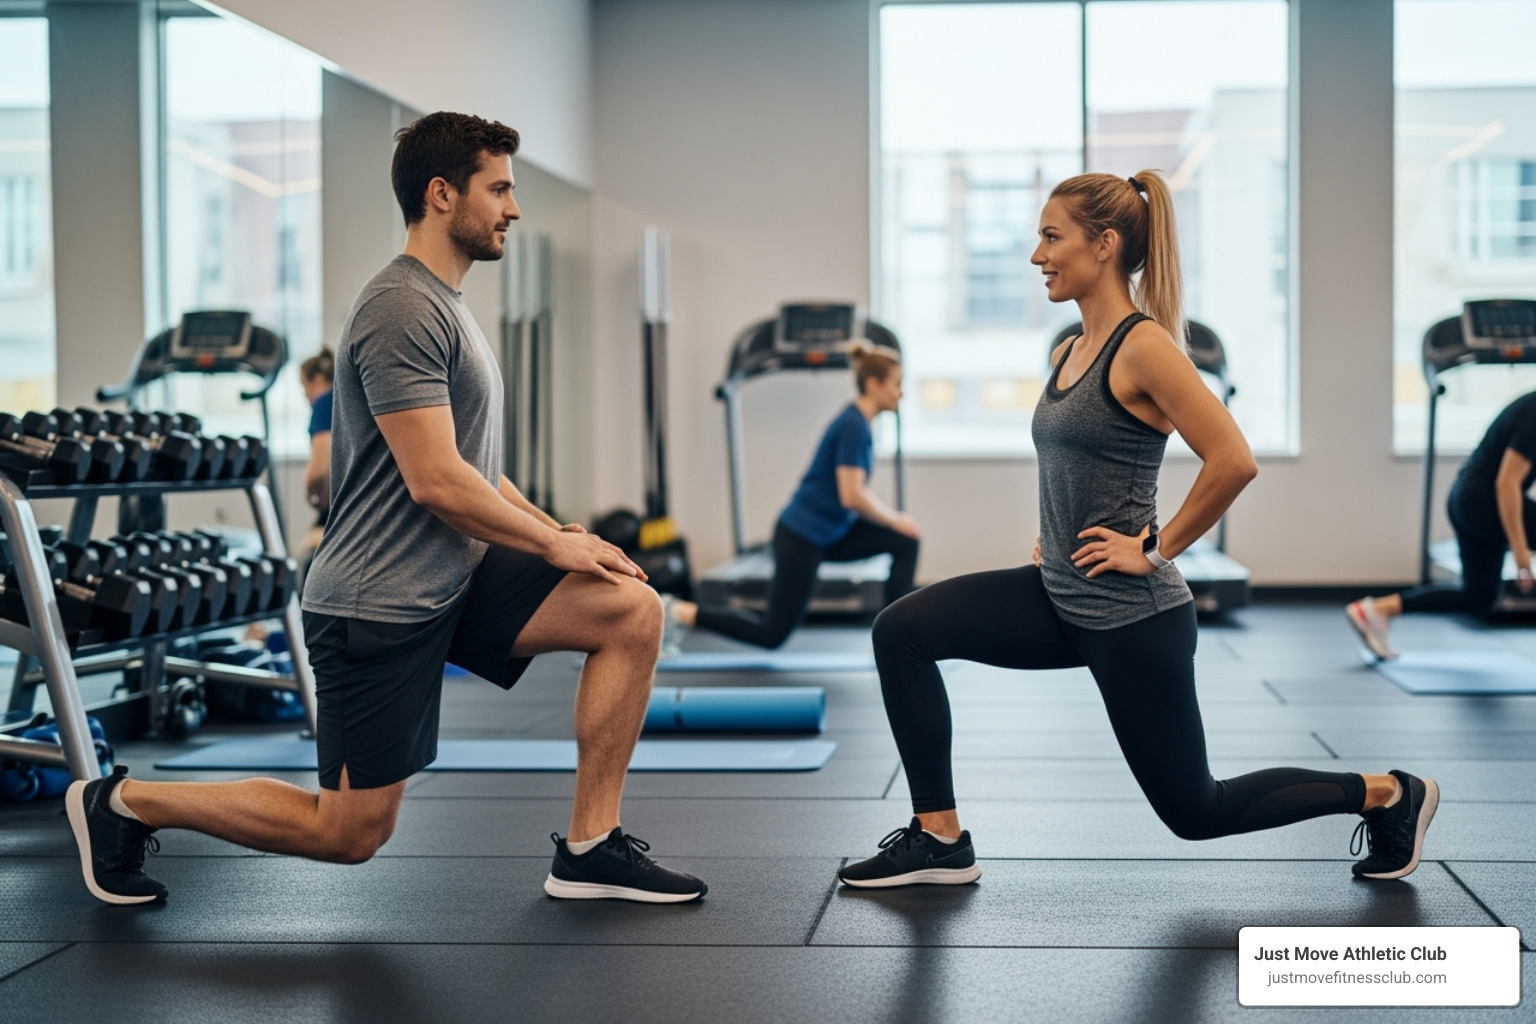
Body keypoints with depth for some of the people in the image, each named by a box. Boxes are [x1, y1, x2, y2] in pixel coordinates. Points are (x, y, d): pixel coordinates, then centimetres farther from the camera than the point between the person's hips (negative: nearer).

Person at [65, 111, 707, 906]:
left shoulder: (442, 307, 16)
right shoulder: (403, 310, -18)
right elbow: (435, 482, -24)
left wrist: (554, 530, 12)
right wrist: (554, 545, -12)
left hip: (455, 580, 10)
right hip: (381, 604, -10)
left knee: (634, 611, -4)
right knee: (349, 831, -1)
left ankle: (590, 849, 1)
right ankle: (123, 804, 16)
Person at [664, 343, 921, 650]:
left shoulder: (859, 423, 9)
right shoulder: (854, 426, -20)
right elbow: (851, 496, -24)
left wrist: (893, 518, 13)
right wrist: (895, 519, -12)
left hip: (830, 533, 10)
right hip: (802, 536, -9)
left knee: (906, 542, 1)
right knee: (771, 633, -3)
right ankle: (681, 614, 5)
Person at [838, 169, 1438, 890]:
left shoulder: (1143, 346, -17)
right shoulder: (1068, 353, 9)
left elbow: (1233, 460, -25)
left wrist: (1157, 548, -18)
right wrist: (1054, 532, 14)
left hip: (1131, 617, -8)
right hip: (1060, 597, 8)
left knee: (1196, 812, 5)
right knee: (901, 631, -5)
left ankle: (1387, 795, 24)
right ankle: (939, 840, 1)